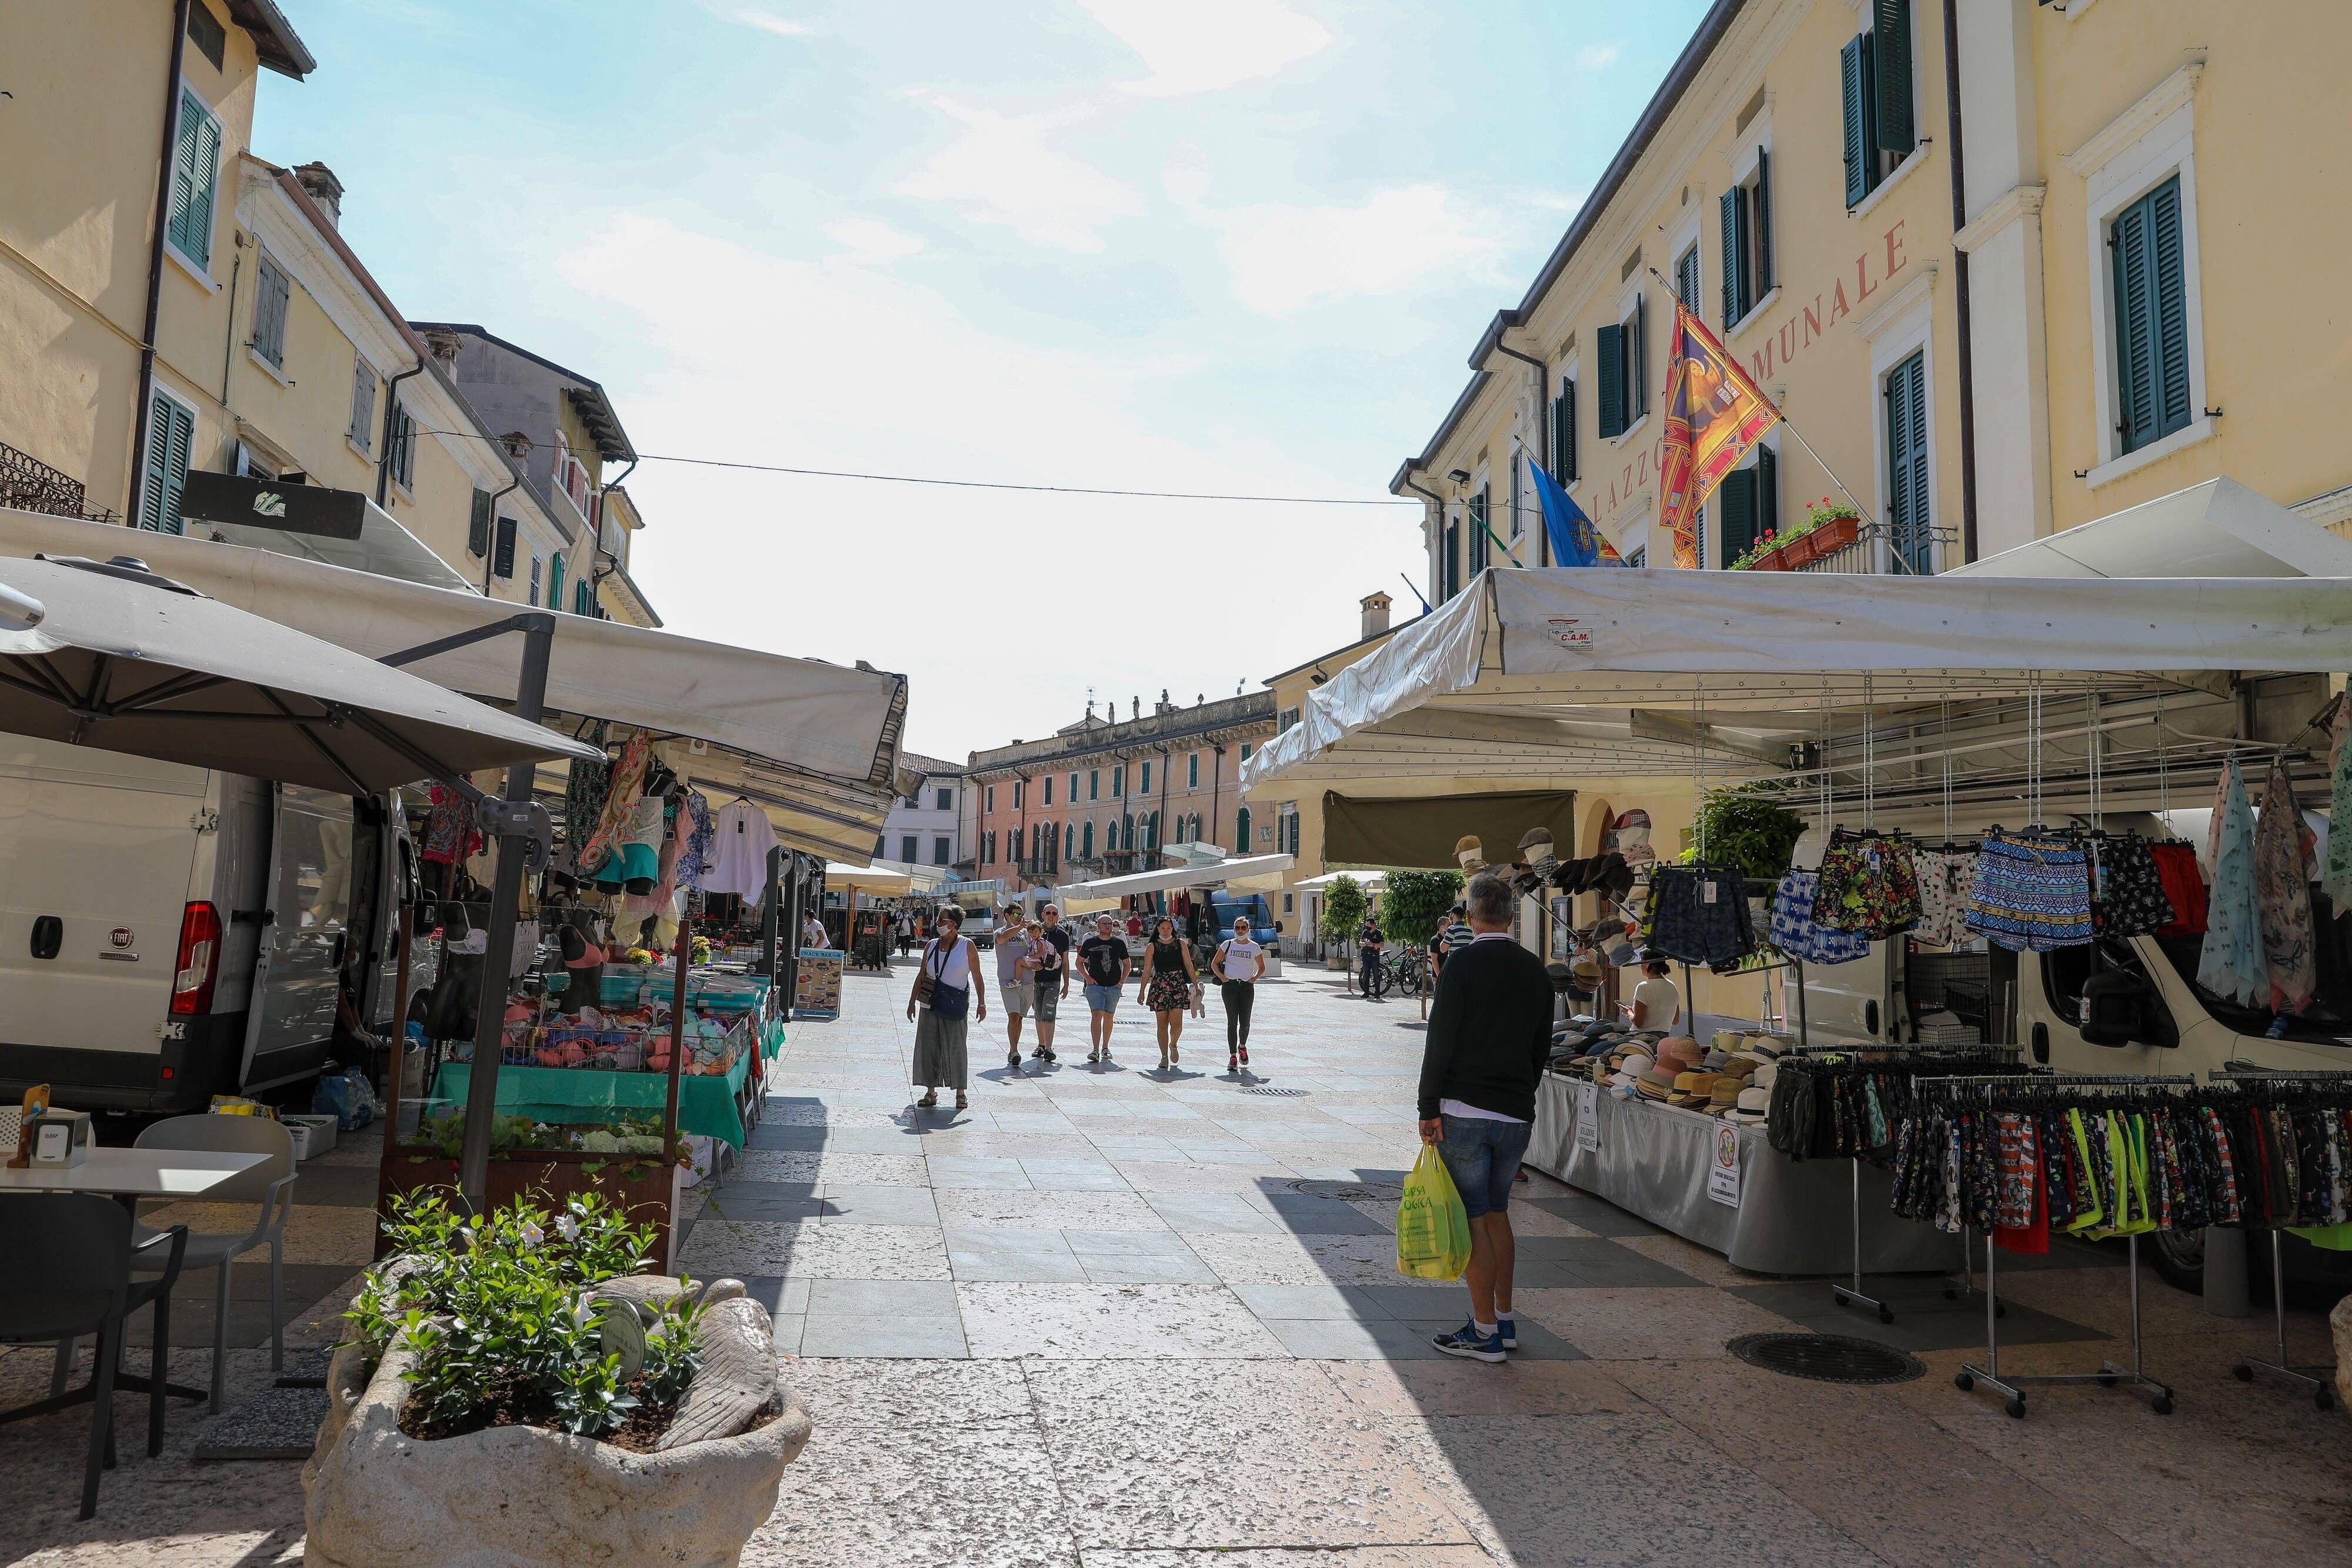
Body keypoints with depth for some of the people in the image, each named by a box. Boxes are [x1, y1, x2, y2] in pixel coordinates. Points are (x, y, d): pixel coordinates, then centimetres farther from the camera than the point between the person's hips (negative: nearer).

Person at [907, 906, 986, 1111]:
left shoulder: (967, 947, -3)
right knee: (928, 1046, 2)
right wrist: (912, 1001, 13)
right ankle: (931, 1092, 12)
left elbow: (977, 977, -2)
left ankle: (960, 1093, 9)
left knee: (956, 1047, -2)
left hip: (955, 1006, -4)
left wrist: (981, 1003, -8)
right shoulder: (931, 946, 9)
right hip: (930, 1004, 4)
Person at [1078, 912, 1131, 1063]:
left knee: (1108, 1017, 8)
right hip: (1095, 985, -2)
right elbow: (1079, 962, 10)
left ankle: (1105, 1048, 21)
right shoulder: (1090, 942, 1)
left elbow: (1127, 964, 15)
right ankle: (1095, 1050, -19)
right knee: (1096, 1014, -15)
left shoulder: (1119, 943, 6)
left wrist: (1122, 981, 3)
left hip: (1114, 987, 2)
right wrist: (1088, 977, -2)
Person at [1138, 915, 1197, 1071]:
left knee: (1176, 1023, -9)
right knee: (1162, 1024, 1)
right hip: (1159, 986, 0)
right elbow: (1147, 971, 5)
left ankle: (1173, 1045, 21)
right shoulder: (1152, 947, 4)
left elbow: (1189, 965, 10)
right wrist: (1142, 992, 3)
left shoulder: (1180, 943, 8)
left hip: (1178, 986, 0)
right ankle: (1165, 1057, 11)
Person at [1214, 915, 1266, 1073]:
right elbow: (1215, 963, 11)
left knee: (1245, 1023, -2)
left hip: (1247, 987, 1)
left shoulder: (1254, 947, 6)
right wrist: (1222, 977, -4)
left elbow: (1262, 968, 16)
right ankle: (1232, 1057, -2)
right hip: (1230, 985, -1)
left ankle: (1242, 1046, 29)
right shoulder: (1227, 944, 4)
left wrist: (1254, 978, -1)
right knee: (1232, 1021, -6)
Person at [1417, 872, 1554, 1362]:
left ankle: (1485, 1332, 5)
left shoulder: (1463, 964, -11)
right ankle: (1504, 1320, 24)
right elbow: (1542, 1048, 14)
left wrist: (1429, 1109, -8)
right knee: (1497, 1212, 18)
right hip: (1518, 1113, 6)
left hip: (1463, 1110, -6)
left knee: (1471, 1219, 1)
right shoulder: (1536, 971, 7)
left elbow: (1440, 1042, -13)